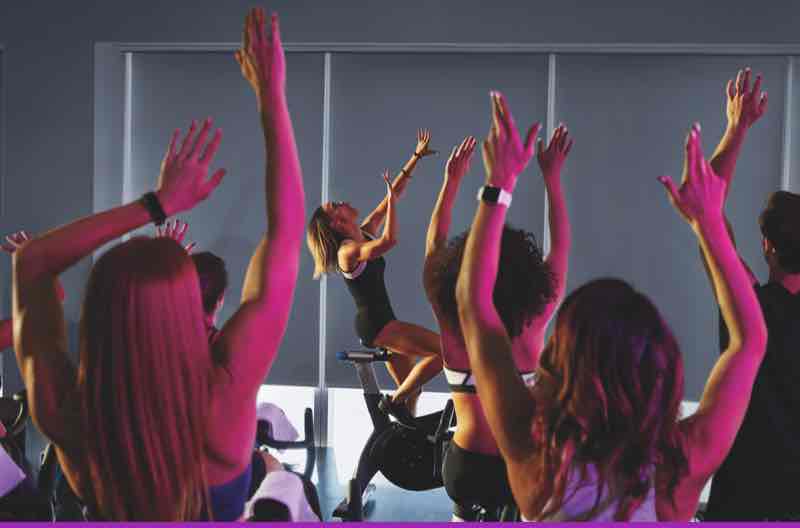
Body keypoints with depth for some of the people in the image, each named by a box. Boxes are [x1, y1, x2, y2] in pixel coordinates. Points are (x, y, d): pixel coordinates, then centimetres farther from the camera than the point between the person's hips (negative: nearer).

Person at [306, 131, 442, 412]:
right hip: (375, 325, -9)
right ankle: (394, 402, -11)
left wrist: (416, 156, 10)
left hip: (380, 324, 9)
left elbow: (393, 194, 11)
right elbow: (389, 240, -36)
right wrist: (391, 198, -29)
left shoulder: (365, 233, 8)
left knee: (411, 388, 12)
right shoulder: (348, 252, -18)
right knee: (445, 350, -18)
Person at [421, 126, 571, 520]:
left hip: (465, 468, 2)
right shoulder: (533, 320, -13)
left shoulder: (451, 322, -10)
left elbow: (435, 245, 4)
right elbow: (561, 248, 0)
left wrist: (452, 180, 10)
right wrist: (551, 177, 6)